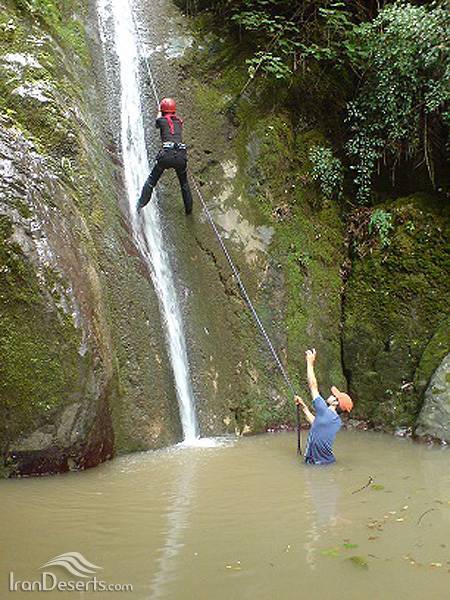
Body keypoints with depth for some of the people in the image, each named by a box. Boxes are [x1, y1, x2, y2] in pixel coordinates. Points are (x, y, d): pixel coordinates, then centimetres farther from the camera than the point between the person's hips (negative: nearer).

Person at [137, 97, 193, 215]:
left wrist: (159, 111, 56)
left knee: (151, 180, 11)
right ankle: (189, 209, 27)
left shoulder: (162, 120, 9)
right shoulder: (179, 121, 20)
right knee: (184, 183, 21)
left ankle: (141, 204, 6)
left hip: (167, 154, -3)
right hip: (181, 155, 3)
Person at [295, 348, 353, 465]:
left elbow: (313, 386, -11)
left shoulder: (325, 412, -17)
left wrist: (310, 362, -3)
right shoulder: (338, 421, 6)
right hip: (328, 459, 8)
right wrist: (303, 406, 25)